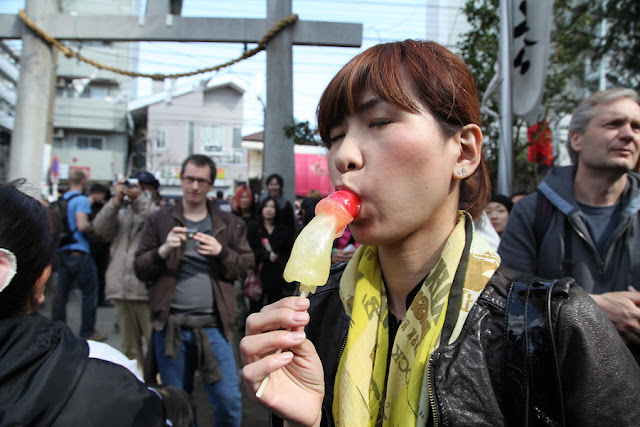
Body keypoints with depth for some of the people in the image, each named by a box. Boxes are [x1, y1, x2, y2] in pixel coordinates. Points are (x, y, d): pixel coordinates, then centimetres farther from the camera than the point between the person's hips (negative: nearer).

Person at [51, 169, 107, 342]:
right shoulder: (81, 200, -11)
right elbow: (82, 225, -23)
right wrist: (94, 228, -4)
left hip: (61, 251, 7)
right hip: (79, 252, -7)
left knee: (61, 293, 10)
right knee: (90, 292, 4)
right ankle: (87, 332, 8)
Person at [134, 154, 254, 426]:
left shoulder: (229, 224, 8)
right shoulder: (160, 221, 7)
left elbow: (246, 266, 3)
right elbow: (140, 269, 3)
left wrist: (221, 252, -14)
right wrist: (163, 250, -14)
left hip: (213, 326, 0)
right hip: (170, 325, 1)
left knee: (229, 401, 2)